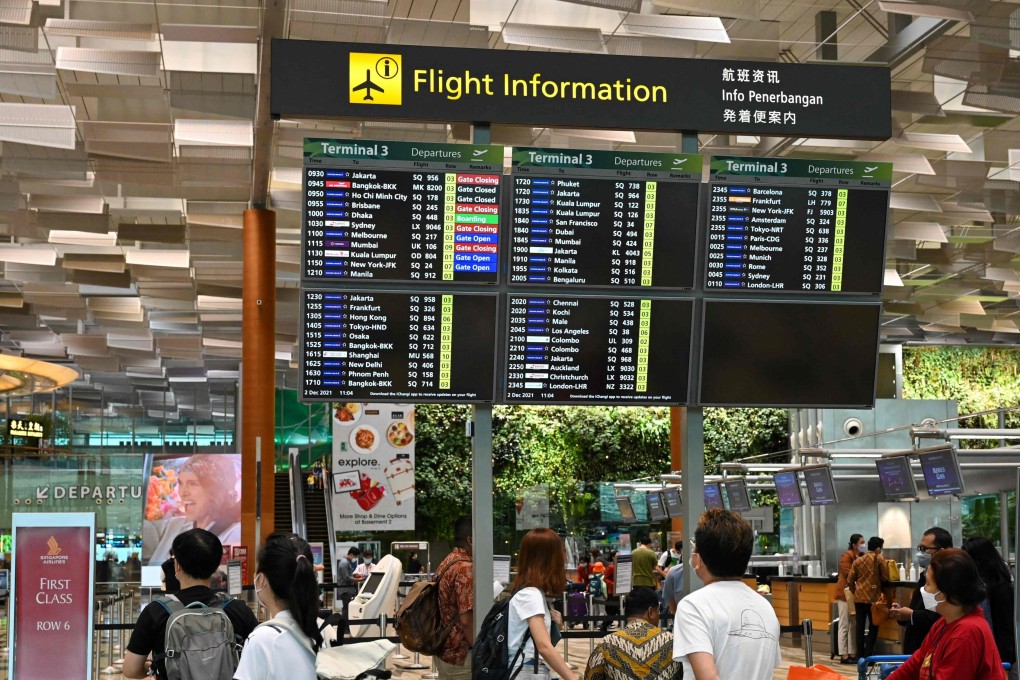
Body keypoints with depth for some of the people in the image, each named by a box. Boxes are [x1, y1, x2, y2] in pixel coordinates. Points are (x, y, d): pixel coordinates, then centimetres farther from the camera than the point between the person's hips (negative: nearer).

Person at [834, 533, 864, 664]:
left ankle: (852, 654, 16)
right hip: (845, 593, -8)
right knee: (845, 625, -4)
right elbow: (848, 574, -20)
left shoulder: (862, 556, 11)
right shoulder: (847, 555, -13)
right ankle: (844, 655, -2)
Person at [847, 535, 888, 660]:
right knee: (873, 626, 5)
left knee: (860, 626, 9)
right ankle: (868, 655, 0)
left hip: (859, 597, 4)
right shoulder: (879, 559, -4)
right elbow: (885, 578, -4)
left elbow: (850, 580, 5)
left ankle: (860, 655, 11)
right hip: (873, 597, -4)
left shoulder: (857, 560, 7)